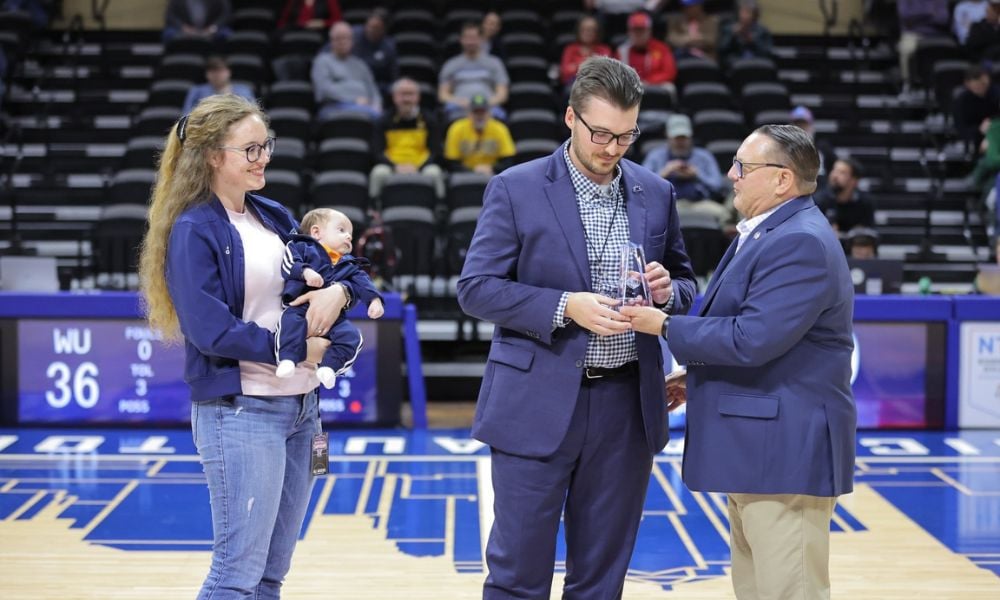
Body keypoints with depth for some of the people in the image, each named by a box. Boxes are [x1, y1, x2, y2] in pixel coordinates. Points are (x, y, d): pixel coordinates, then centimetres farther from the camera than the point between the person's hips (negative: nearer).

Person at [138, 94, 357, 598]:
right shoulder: (193, 231, -9)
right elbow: (211, 329, -17)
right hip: (239, 411, -7)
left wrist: (339, 290, -6)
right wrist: (295, 349, -14)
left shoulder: (273, 216, 12)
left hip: (300, 404, 7)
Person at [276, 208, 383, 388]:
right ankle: (287, 359, -40)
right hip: (301, 307, -4)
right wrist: (305, 272, -20)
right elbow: (288, 264, -2)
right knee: (291, 321, -36)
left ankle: (329, 367, -24)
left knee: (351, 335, -19)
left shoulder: (349, 265, 28)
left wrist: (374, 299, -5)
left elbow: (362, 282, 13)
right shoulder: (302, 247, 14)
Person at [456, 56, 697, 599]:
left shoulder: (655, 194, 8)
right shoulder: (515, 189, -3)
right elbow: (475, 288, -7)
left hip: (627, 407, 4)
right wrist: (565, 307, -19)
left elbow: (685, 283, 18)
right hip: (538, 407, -3)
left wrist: (666, 290, -7)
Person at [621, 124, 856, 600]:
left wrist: (665, 326, -14)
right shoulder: (766, 234, 15)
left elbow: (751, 339, -25)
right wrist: (695, 377, 13)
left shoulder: (800, 243, -19)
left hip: (787, 449, -11)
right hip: (756, 448, 11)